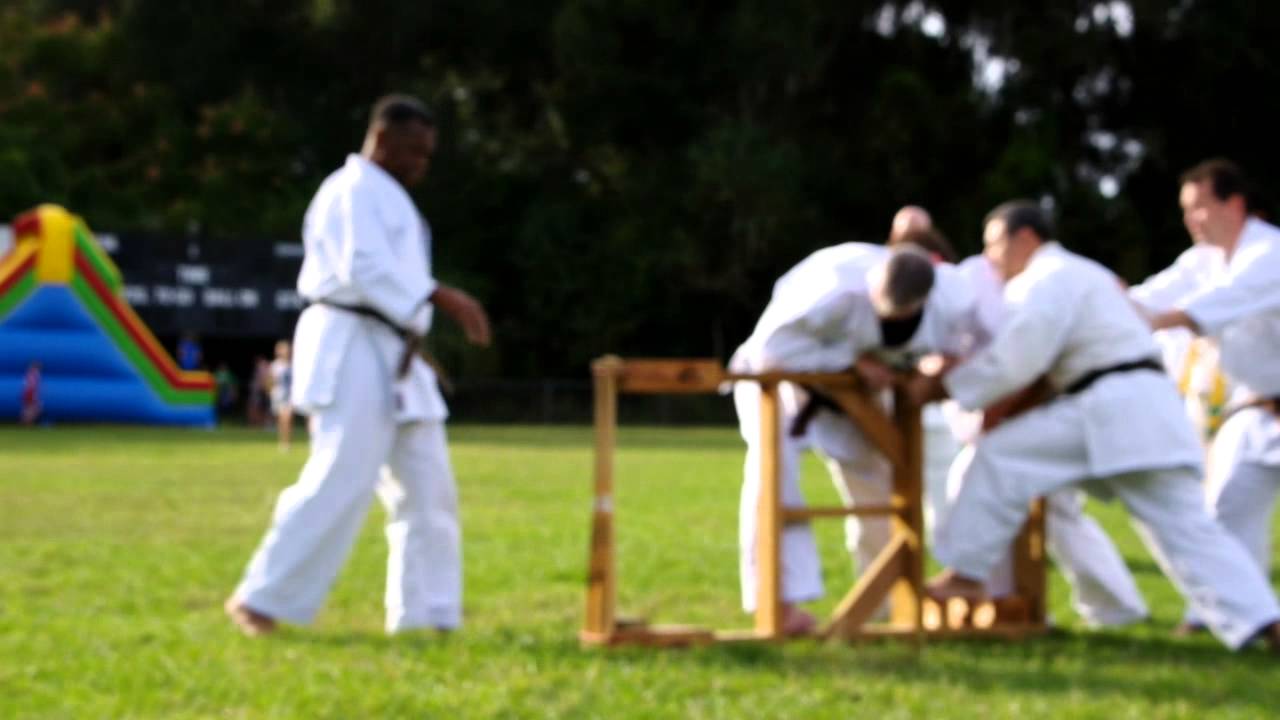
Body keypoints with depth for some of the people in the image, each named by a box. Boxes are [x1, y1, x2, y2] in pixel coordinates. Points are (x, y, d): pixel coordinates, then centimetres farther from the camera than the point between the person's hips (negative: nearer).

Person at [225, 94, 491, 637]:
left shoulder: (387, 199, 22)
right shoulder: (355, 190, -10)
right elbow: (365, 269, -23)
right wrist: (443, 297, -28)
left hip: (392, 361, 10)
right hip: (353, 353, -10)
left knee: (427, 486, 7)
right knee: (341, 483, -13)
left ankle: (424, 611, 10)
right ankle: (259, 599, -6)